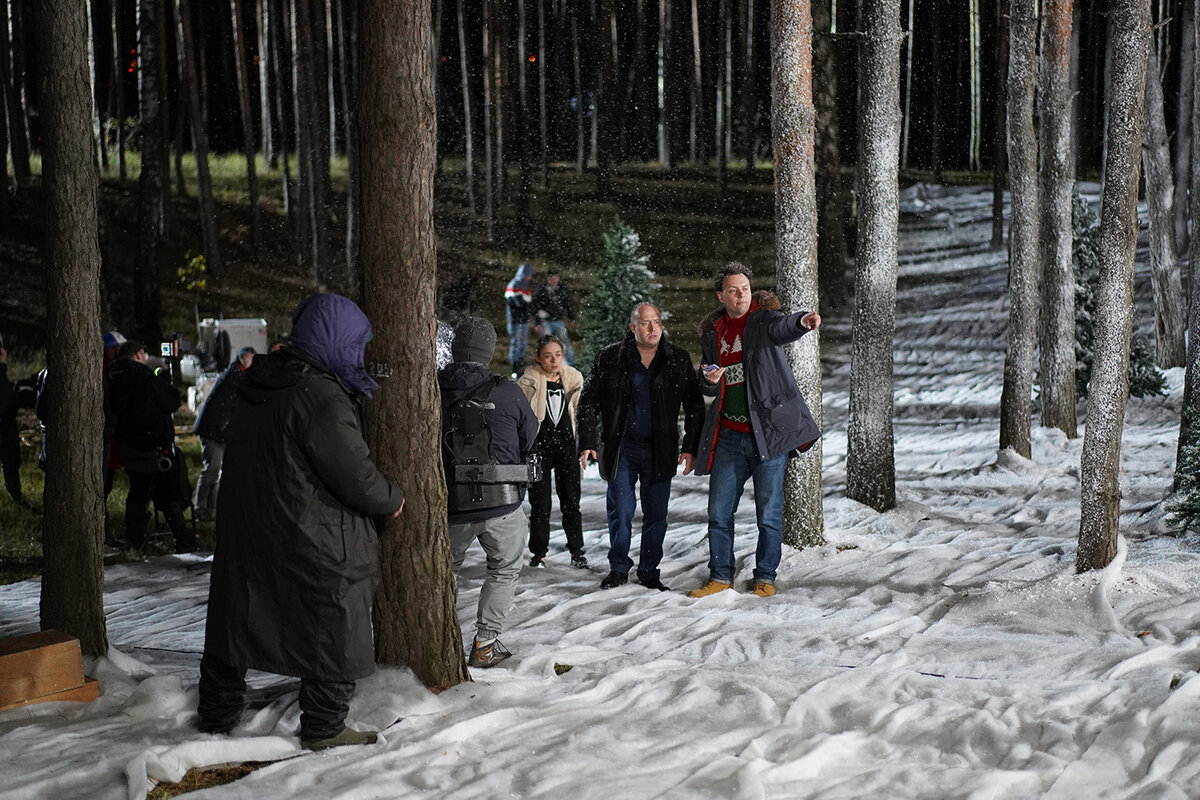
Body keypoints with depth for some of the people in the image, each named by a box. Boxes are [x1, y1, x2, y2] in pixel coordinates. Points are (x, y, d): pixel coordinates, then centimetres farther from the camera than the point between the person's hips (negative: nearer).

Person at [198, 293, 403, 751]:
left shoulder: (256, 385, 7)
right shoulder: (320, 396, -21)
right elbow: (355, 475, -20)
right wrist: (391, 500, -2)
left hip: (242, 527, 8)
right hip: (315, 541, -8)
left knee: (236, 618, 18)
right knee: (334, 629, 6)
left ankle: (217, 716, 29)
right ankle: (324, 729, 13)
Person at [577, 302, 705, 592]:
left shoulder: (678, 360, 2)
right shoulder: (609, 358, -1)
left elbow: (695, 406, 7)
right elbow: (588, 402, 3)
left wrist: (690, 447, 0)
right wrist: (587, 443, -4)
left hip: (660, 450, 1)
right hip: (621, 448, -1)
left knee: (656, 514, 4)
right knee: (621, 510, 1)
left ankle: (649, 572, 16)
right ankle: (618, 568, 17)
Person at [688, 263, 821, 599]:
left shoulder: (763, 319, -4)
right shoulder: (712, 333, 10)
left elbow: (782, 327, -30)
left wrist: (803, 321, -53)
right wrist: (709, 380, -6)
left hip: (767, 431, -4)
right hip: (728, 435, 5)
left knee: (769, 512, 1)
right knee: (719, 511, 7)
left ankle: (765, 577, 15)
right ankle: (721, 577, 21)